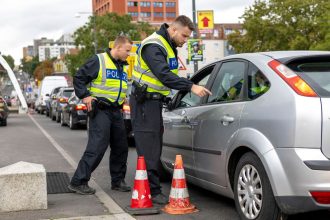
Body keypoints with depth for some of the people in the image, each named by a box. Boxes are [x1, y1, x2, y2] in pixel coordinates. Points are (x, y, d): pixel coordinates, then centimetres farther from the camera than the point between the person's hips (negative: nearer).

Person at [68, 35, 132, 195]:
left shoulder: (122, 66, 19)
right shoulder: (98, 61, -7)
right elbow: (78, 78, -7)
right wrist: (85, 96, -16)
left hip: (116, 111, 8)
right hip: (100, 111, -8)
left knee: (121, 147, 11)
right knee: (97, 147, -14)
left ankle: (118, 181, 23)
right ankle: (78, 182, -8)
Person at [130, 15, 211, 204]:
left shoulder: (170, 46, 14)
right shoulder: (153, 46, -19)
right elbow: (164, 75, -31)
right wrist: (191, 87, -37)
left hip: (156, 101, 10)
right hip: (145, 101, -10)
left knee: (155, 147, 12)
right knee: (148, 148, -9)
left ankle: (152, 188, 19)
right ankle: (153, 191, -6)